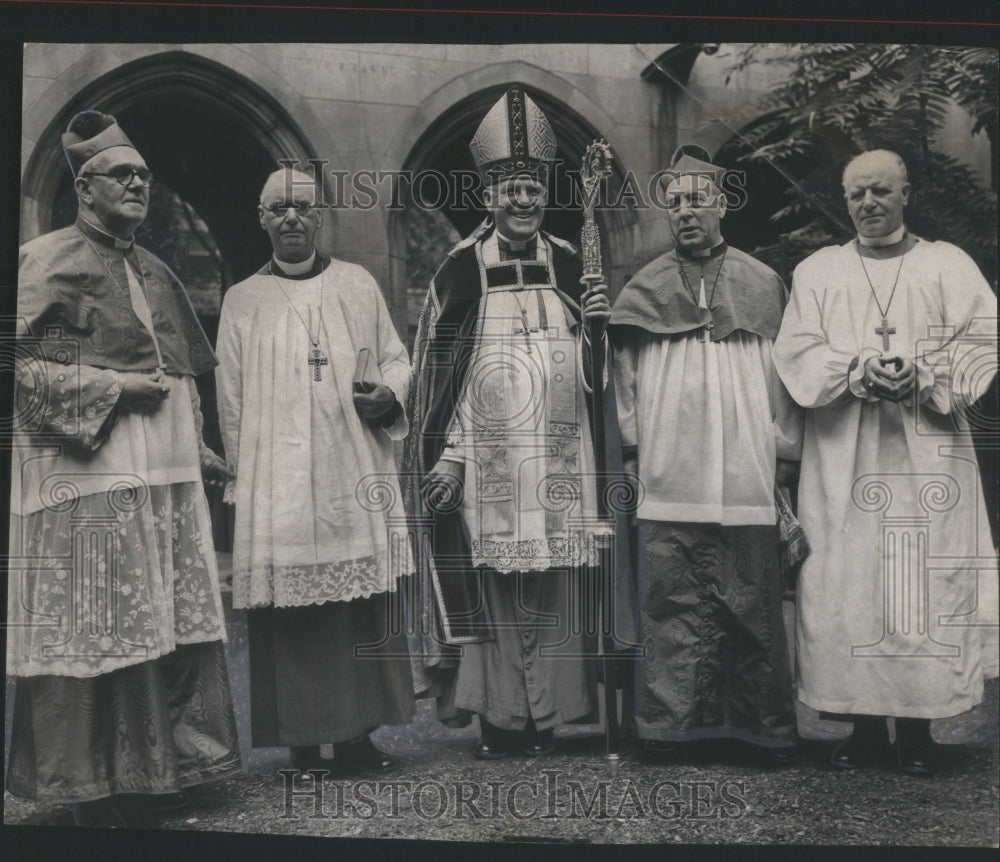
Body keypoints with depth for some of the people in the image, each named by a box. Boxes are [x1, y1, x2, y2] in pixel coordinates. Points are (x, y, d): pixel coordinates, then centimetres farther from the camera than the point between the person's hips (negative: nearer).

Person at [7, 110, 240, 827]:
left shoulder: (156, 274, 19)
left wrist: (197, 448, 17)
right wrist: (113, 388, -15)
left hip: (167, 478, 7)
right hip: (91, 479, -7)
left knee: (169, 625, 8)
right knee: (96, 630, -3)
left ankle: (159, 765, 21)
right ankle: (96, 789, 10)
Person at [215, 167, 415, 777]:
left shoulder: (359, 285, 11)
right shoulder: (242, 302, 10)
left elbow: (397, 357, 14)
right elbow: (232, 400, 10)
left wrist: (389, 395, -7)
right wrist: (239, 474, 7)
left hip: (357, 473, 1)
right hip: (278, 479, -1)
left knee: (367, 601, 0)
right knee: (290, 607, -2)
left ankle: (359, 732, 11)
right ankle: (305, 741, 7)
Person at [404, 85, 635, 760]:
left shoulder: (569, 263, 9)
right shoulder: (463, 268, 1)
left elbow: (590, 374, 13)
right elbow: (440, 372, 0)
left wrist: (595, 328, -7)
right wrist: (447, 454, -4)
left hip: (559, 459, 2)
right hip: (488, 459, -2)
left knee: (556, 587, 3)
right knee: (494, 588, 0)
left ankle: (549, 714, 14)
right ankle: (500, 716, 11)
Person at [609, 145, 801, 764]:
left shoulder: (764, 286, 11)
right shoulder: (645, 290, 11)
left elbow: (787, 378, 11)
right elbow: (626, 377, 12)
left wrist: (785, 457, 6)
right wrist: (634, 453, 6)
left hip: (747, 479, 0)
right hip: (669, 481, 0)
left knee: (753, 606, 3)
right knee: (673, 604, 0)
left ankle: (766, 727, 13)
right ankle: (672, 724, 7)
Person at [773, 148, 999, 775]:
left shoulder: (949, 265, 11)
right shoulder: (816, 272, 13)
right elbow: (797, 354, 1)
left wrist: (922, 376, -16)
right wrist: (861, 371, -15)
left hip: (929, 454, 0)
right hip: (844, 458, 1)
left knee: (928, 581, -3)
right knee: (848, 581, -2)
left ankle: (919, 727, 7)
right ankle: (864, 722, 8)